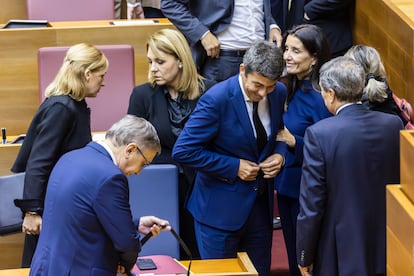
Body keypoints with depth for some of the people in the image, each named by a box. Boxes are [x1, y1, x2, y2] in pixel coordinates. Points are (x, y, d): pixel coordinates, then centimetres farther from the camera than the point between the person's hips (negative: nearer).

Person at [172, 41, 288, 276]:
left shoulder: (279, 93, -3)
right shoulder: (217, 99, -21)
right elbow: (183, 151, -20)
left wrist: (280, 154, -7)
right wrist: (234, 167, -19)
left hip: (261, 204, 5)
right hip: (222, 207, -5)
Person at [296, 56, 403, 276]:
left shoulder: (319, 134, -16)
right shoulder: (394, 125, -3)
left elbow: (311, 206, -13)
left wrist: (304, 257, -2)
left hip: (339, 257, -4)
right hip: (385, 252, 4)